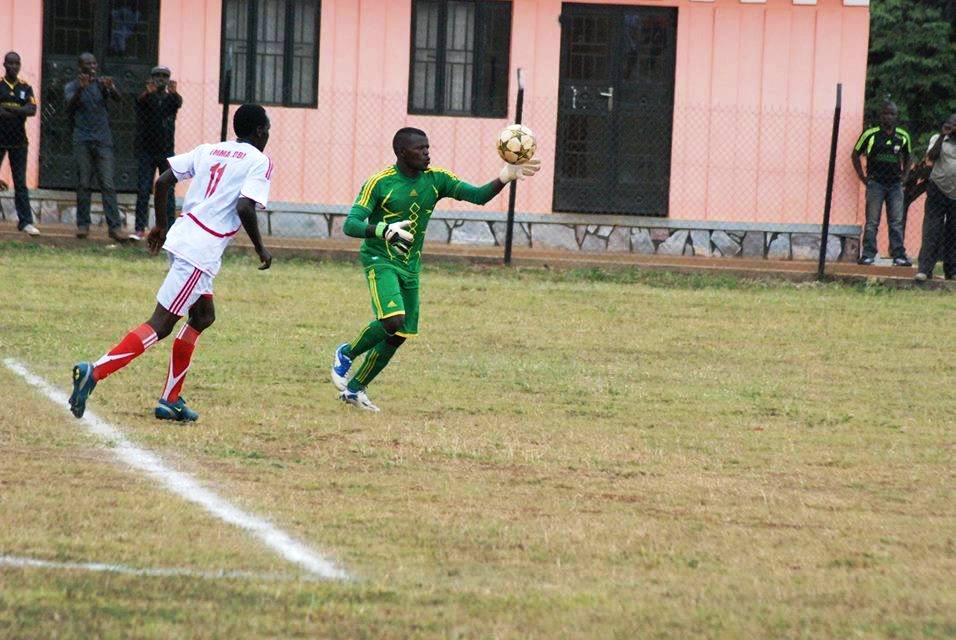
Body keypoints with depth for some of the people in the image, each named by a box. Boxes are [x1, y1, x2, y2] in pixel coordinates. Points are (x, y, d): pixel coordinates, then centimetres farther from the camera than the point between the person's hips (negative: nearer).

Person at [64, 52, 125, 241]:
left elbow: (117, 98, -9)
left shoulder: (102, 83, 8)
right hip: (82, 140, 0)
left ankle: (114, 227, -11)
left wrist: (111, 88, -32)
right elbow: (70, 105, -13)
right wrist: (80, 89, -32)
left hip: (103, 140, 0)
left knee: (108, 183, -6)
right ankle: (83, 224, 7)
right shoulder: (72, 87, 6)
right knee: (83, 183, 0)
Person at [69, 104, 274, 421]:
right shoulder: (259, 161, -3)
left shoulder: (208, 150, 17)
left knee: (203, 316, 23)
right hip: (202, 252, -8)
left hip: (181, 237, 8)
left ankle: (171, 400, 21)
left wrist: (160, 226, 22)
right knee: (160, 325, -9)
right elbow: (244, 207, -18)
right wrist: (261, 249, -5)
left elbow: (163, 182, 11)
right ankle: (95, 372, -23)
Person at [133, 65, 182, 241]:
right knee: (143, 190, -3)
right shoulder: (146, 98, 2)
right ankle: (140, 229, -3)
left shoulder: (170, 98, 4)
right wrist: (148, 92, -46)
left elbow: (178, 103, -19)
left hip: (166, 151, 1)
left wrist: (173, 92, -43)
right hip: (147, 151, -1)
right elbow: (141, 100, -22)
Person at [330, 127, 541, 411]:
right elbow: (350, 225, -19)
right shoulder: (380, 183, -15)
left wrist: (506, 177, -25)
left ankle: (354, 388, 21)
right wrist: (384, 230, -38)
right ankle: (346, 354, 0)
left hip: (410, 267, 6)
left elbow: (478, 195, -6)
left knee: (399, 335, 5)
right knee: (393, 320, -27)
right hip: (380, 260, -6)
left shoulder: (436, 179, 0)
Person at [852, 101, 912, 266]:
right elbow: (855, 155, 5)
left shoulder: (903, 136, 6)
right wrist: (863, 178, 0)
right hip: (876, 183, -3)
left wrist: (904, 177, 9)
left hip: (895, 184, 3)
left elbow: (907, 158, 22)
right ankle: (868, 255, 0)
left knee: (897, 222, 2)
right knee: (872, 221, -2)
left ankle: (899, 255, 3)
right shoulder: (870, 134, -4)